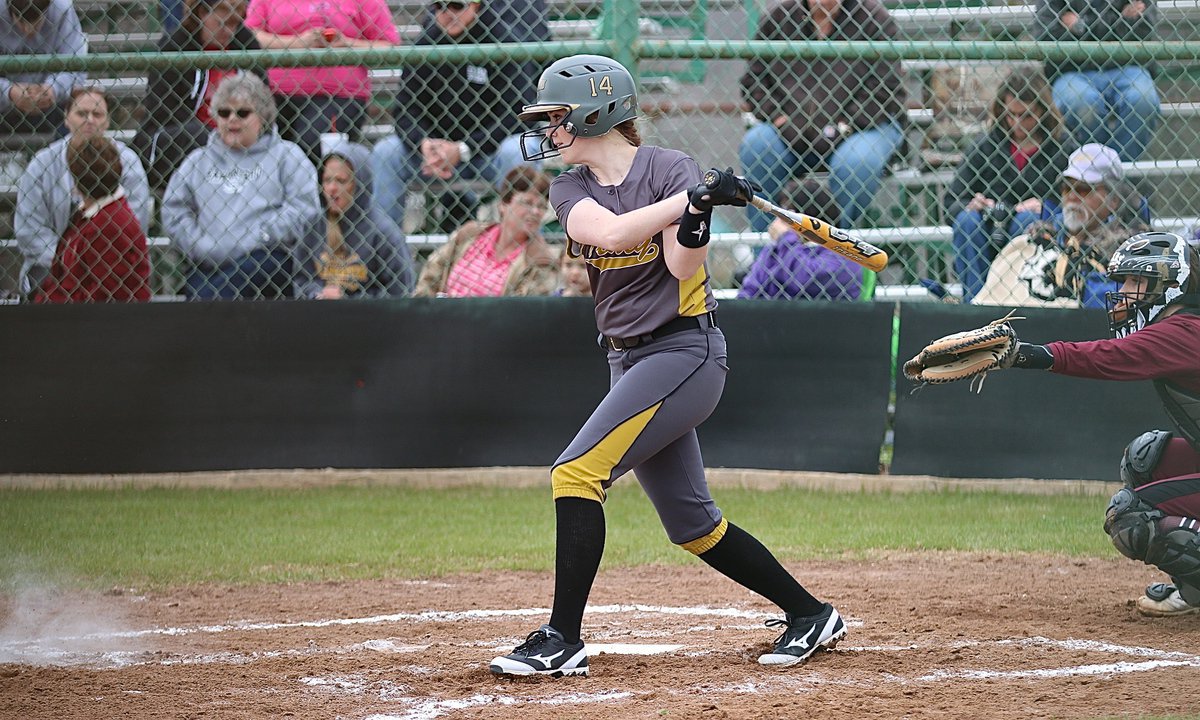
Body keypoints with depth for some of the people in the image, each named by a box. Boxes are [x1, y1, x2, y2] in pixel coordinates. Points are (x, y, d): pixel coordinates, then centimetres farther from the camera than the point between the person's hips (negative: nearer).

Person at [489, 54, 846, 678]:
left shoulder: (670, 169, -9)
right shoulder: (571, 189, 7)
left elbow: (683, 266, -19)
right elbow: (608, 233, -16)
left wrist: (698, 210, -37)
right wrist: (694, 197, -25)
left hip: (684, 351, -8)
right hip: (629, 360, 8)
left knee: (577, 471, -19)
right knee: (690, 523, 11)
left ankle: (562, 639, -19)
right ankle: (810, 614, 23)